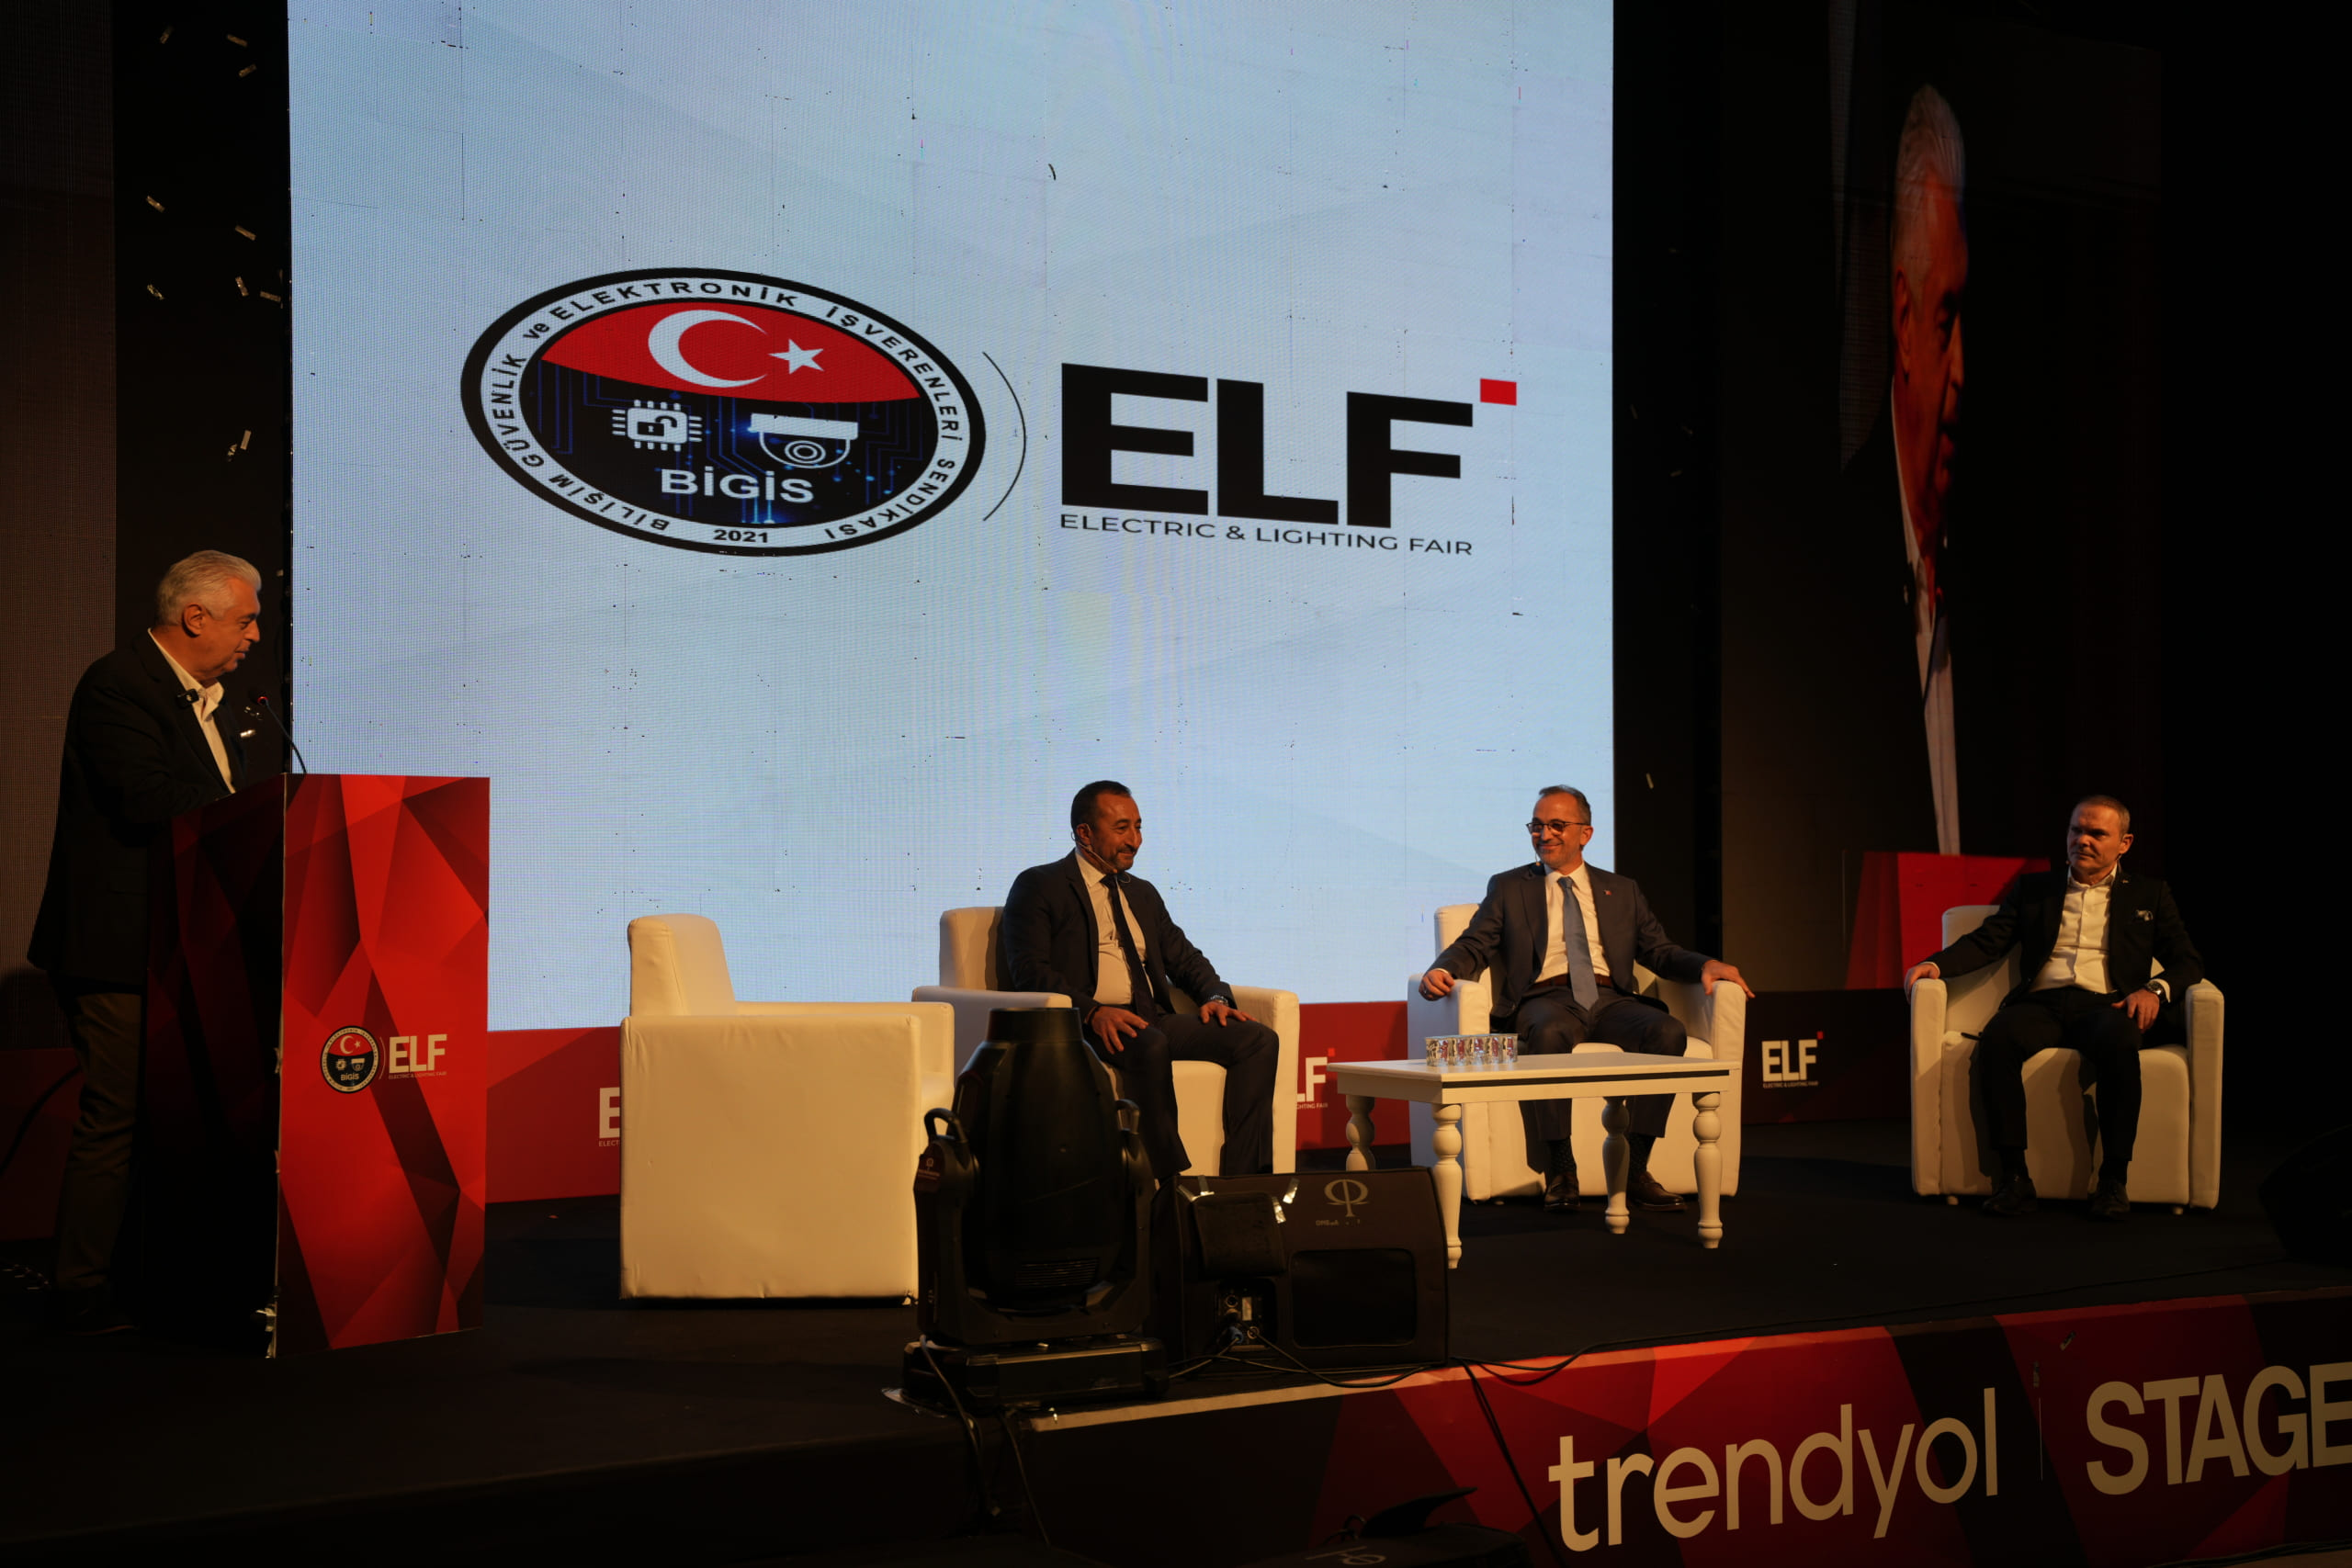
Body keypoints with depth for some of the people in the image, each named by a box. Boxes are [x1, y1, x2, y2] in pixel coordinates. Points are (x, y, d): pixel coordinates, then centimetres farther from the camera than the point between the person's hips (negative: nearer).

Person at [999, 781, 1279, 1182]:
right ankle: (1173, 1185, -32)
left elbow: (1185, 959, 25)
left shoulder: (1142, 893, 26)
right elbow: (1029, 970, -8)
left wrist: (1216, 996, 1)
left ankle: (1240, 1179, -22)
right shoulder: (1039, 886, 4)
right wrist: (1094, 1011, -25)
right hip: (1083, 1026, -7)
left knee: (1258, 1039, -15)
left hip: (1153, 1020, 7)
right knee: (1150, 1045, -39)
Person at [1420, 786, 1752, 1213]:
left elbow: (1659, 952, 17)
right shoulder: (1508, 887, 18)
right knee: (1547, 1034, -39)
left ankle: (1635, 1170, -23)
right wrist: (1441, 970, -14)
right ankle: (1559, 1172, -28)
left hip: (1610, 999, 2)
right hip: (1547, 998, -2)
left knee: (1668, 1032, -29)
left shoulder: (1622, 890, 23)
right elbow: (1474, 946, 8)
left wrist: (1705, 965, -3)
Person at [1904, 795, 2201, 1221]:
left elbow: (2188, 960, 14)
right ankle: (2014, 1175, -30)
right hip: (2042, 1003, 1)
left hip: (2105, 1005, -1)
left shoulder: (2148, 894, 21)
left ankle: (2113, 1180, -31)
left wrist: (2155, 989, -8)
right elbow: (1987, 941, 13)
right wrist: (1935, 965, -5)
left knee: (2117, 1043, -39)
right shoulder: (2034, 890, 23)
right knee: (1996, 1039, -34)